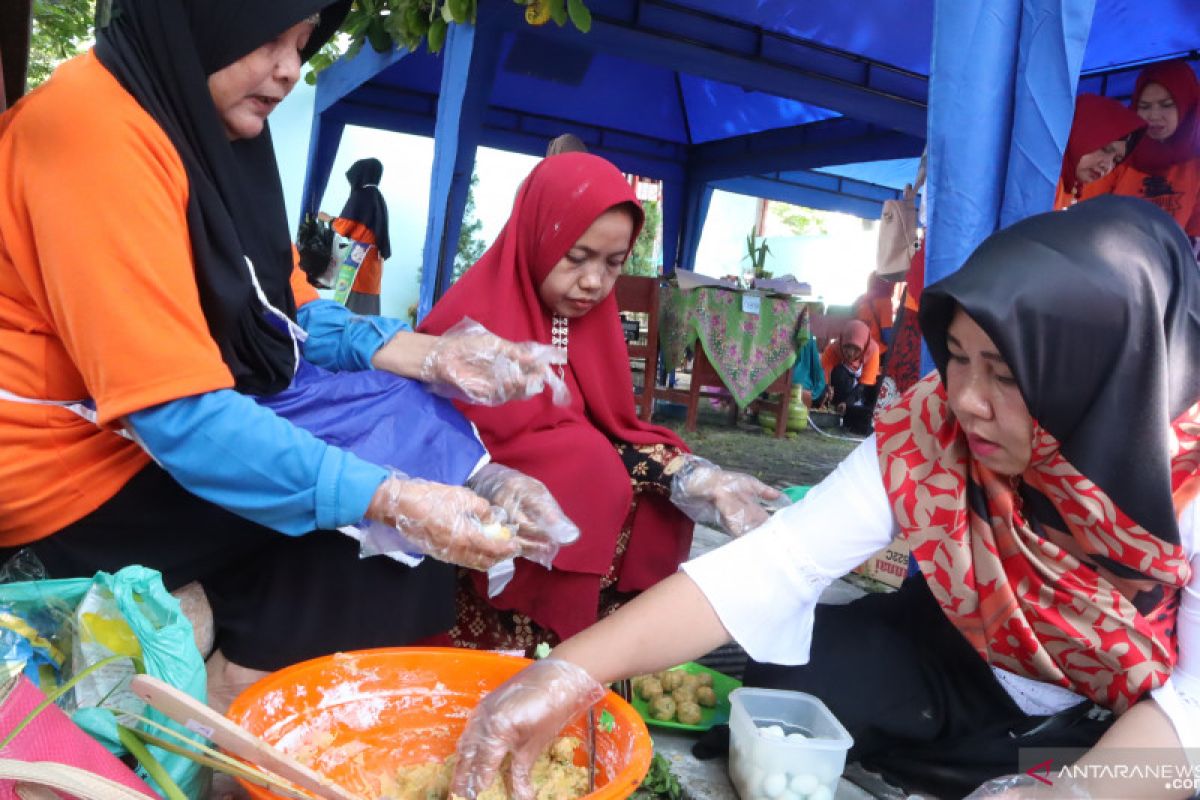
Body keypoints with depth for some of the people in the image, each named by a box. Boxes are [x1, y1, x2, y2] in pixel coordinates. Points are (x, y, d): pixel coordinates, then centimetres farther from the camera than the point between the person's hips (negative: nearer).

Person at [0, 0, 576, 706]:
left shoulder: (202, 125, 4)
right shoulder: (92, 130, -24)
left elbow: (291, 312, 3)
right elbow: (184, 418, -31)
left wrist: (432, 355, -12)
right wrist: (396, 500, -36)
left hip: (161, 423, 8)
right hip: (76, 465, -8)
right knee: (399, 442, -13)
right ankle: (239, 694, 0)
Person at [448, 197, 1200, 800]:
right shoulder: (928, 430, -21)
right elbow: (775, 560, -28)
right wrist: (573, 672, -38)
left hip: (1130, 720, -1)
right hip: (965, 669, 2)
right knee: (792, 678, -17)